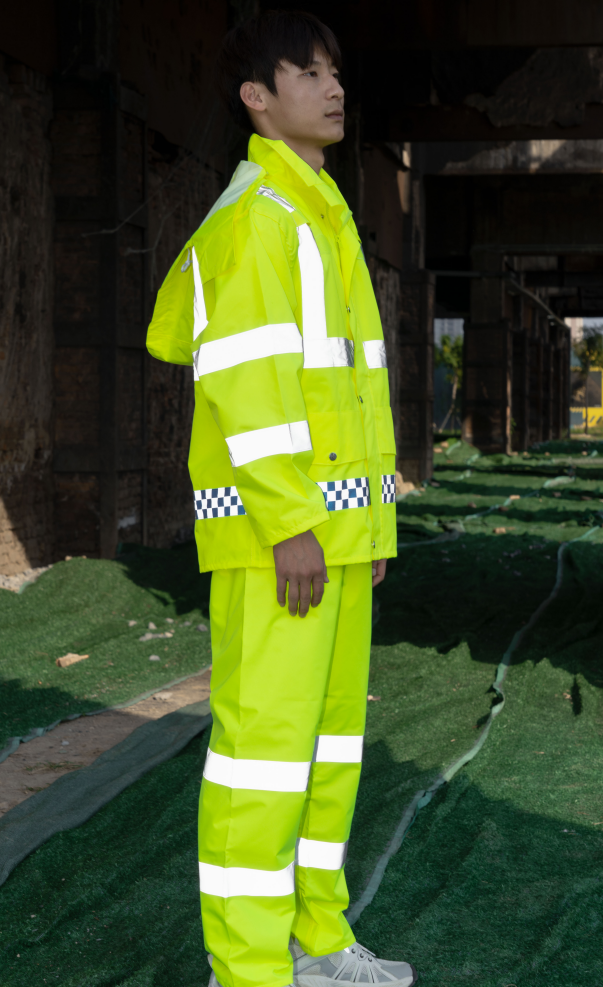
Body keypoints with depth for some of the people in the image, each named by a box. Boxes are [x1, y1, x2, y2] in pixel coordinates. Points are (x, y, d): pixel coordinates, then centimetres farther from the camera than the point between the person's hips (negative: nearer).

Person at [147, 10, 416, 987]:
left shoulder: (322, 216, 21)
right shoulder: (251, 213, -9)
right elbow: (242, 375, -18)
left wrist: (371, 518, 19)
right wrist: (288, 523, -23)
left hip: (334, 519, 10)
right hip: (275, 517, -10)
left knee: (332, 725, 12)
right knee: (266, 730, -8)